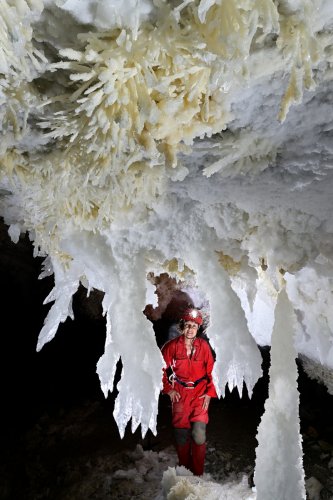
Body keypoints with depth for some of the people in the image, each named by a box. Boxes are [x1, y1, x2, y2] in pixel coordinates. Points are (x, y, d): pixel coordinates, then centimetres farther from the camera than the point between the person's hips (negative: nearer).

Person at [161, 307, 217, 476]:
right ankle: (184, 470, 27)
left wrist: (209, 393, -2)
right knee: (181, 433, 6)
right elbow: (161, 369, 4)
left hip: (200, 393, 0)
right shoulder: (172, 346, -5)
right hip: (179, 394, 0)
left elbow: (211, 370, 4)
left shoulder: (204, 346, -2)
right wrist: (168, 389, -2)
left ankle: (198, 473, 12)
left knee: (199, 434, -8)